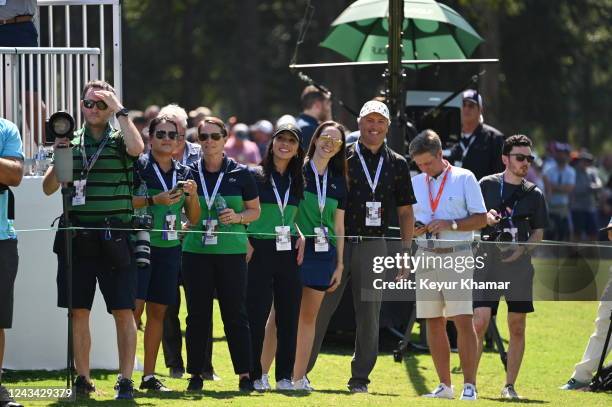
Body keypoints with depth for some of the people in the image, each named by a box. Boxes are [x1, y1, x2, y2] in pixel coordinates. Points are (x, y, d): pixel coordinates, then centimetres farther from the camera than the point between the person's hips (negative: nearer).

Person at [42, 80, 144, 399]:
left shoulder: (119, 140, 3)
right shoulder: (71, 142, 12)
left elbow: (136, 148, -22)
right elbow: (48, 188, 8)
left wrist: (119, 110, -16)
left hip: (114, 238, -3)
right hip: (77, 238, 3)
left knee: (123, 311, -3)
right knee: (79, 311, 5)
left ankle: (126, 380, 1)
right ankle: (82, 379, 13)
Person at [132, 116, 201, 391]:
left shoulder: (184, 173, 13)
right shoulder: (139, 166, -3)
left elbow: (193, 218, 15)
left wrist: (192, 195, -2)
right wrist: (154, 200, -18)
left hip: (170, 247, 5)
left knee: (158, 311, 6)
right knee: (135, 306, -12)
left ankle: (149, 376, 11)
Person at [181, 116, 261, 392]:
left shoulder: (240, 173, 4)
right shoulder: (189, 173, 7)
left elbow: (255, 211, 9)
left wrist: (238, 217, -9)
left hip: (232, 252, -1)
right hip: (196, 252, 1)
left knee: (235, 313, -1)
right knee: (198, 314, 4)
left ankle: (244, 374, 3)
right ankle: (196, 375, 10)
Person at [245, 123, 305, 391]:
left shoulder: (298, 181, 13)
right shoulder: (254, 176, 0)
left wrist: (301, 236, 1)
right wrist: (246, 242, -12)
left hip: (289, 252, 4)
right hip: (259, 251, -4)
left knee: (289, 315, 3)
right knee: (257, 314, -4)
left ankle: (285, 376, 9)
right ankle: (255, 376, 2)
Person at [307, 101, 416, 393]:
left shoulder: (397, 164, 10)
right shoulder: (341, 158, 3)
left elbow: (405, 212, 13)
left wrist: (406, 251, 5)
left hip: (374, 247, 2)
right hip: (337, 244, -2)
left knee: (369, 316, 2)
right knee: (319, 310, -1)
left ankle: (360, 377, 9)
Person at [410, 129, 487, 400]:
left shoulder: (464, 178, 0)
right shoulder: (416, 183, 14)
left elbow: (481, 219, -3)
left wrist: (449, 225, -15)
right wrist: (413, 229, -5)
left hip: (457, 256, -5)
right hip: (426, 256, 5)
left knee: (463, 321, -11)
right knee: (434, 322, 5)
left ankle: (469, 386, -10)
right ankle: (444, 385, 12)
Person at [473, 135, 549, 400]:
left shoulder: (534, 194, 9)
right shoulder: (487, 185, 4)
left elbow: (538, 232, 11)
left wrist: (522, 249, -8)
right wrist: (485, 218, -11)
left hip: (520, 265, 2)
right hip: (489, 262, -2)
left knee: (517, 328, 3)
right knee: (479, 323, -11)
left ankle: (509, 386, 12)